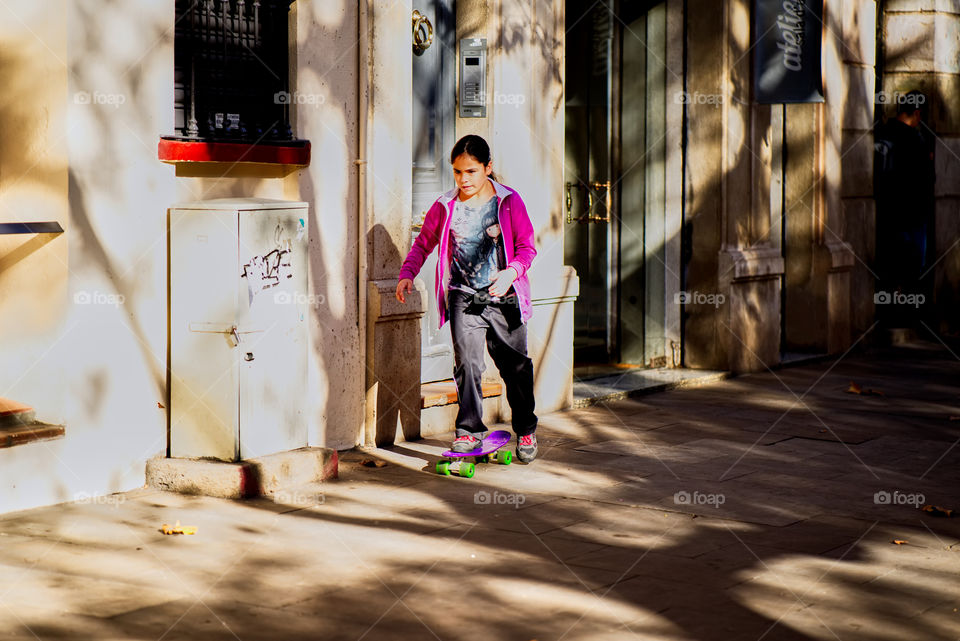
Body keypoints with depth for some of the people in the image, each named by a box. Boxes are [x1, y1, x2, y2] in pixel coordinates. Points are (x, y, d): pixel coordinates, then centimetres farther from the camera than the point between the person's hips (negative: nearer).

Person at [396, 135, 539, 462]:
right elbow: (423, 244, 9)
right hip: (464, 297, 1)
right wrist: (407, 274, -6)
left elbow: (527, 247, -1)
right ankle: (470, 429, -1)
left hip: (504, 297, 0)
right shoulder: (444, 207, -1)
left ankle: (526, 430, 25)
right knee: (467, 361, -13)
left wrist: (511, 272, -19)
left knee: (515, 366, 8)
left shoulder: (509, 202, -4)